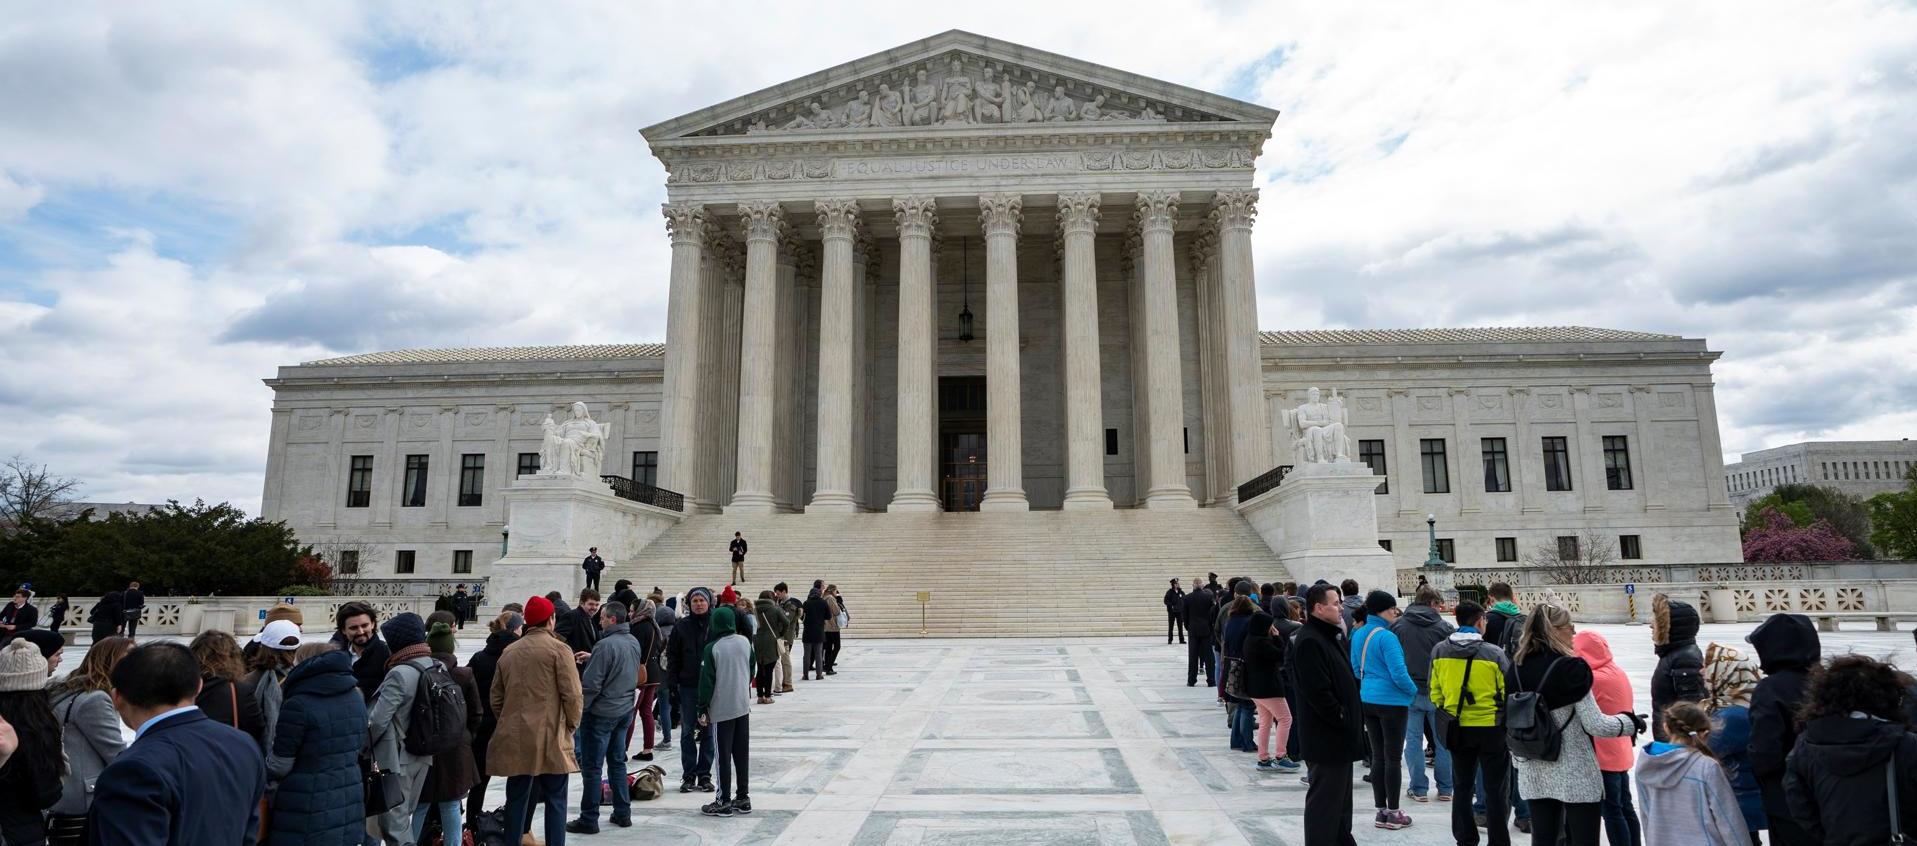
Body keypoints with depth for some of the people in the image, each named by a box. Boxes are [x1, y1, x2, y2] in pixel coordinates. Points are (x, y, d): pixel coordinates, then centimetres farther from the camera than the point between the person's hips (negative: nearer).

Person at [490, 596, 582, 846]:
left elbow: (496, 697, 14)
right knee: (555, 800, 6)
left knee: (517, 799, 14)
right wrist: (572, 724, 4)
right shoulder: (558, 649, -8)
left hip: (515, 739, 5)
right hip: (551, 738, -5)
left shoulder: (509, 652, 9)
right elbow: (572, 694, -12)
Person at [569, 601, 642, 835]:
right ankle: (622, 813, 21)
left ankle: (589, 819, 9)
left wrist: (580, 708, -5)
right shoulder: (634, 643, 4)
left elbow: (591, 684, -20)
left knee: (591, 767, 3)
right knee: (617, 762, 16)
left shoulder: (606, 645, -21)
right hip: (625, 711, 8)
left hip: (600, 713, -8)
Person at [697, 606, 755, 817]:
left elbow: (707, 681, -11)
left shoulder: (712, 648, -14)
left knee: (723, 755, 2)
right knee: (742, 753, 11)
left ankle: (724, 801, 7)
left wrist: (703, 709, -3)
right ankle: (743, 797, 17)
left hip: (721, 709, -5)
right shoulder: (745, 642, 1)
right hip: (743, 706, 5)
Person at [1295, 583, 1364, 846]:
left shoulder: (1331, 636, 14)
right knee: (1324, 802, -2)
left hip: (1340, 736, 11)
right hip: (1325, 738, -10)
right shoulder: (1309, 641, -20)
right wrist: (1343, 719, -16)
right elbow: (1318, 692, -25)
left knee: (1341, 799, 19)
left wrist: (1353, 720, 12)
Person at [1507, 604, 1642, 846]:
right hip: (1576, 774, -5)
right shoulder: (1570, 668, -15)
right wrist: (1631, 722, 2)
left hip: (1534, 774, 5)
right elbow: (1595, 725, -14)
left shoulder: (1516, 669, 3)